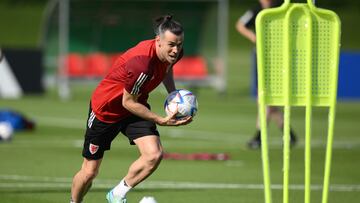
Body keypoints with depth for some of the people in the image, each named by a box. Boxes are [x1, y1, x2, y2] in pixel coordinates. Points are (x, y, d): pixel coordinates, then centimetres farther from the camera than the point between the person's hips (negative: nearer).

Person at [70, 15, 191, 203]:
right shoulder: (141, 62, -38)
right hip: (106, 108, -6)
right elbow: (128, 102, -25)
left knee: (154, 154, -19)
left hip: (136, 106, 6)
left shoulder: (173, 53, -15)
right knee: (90, 171, 5)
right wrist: (161, 120, -26)